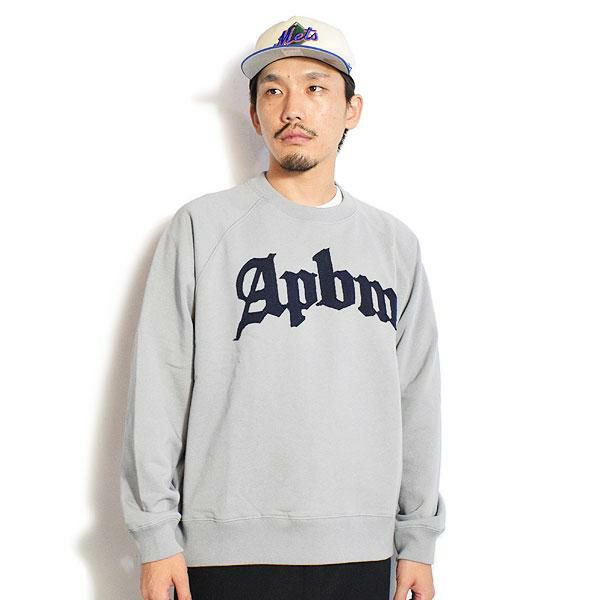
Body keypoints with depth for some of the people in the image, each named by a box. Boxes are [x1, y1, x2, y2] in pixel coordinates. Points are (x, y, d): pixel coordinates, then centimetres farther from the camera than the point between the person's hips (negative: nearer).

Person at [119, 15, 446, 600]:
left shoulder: (395, 244, 10)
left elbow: (417, 399, 10)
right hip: (230, 551, -2)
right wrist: (155, 533, -5)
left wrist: (418, 539, 8)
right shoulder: (203, 227, 0)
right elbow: (158, 385, -2)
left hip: (361, 551, 3)